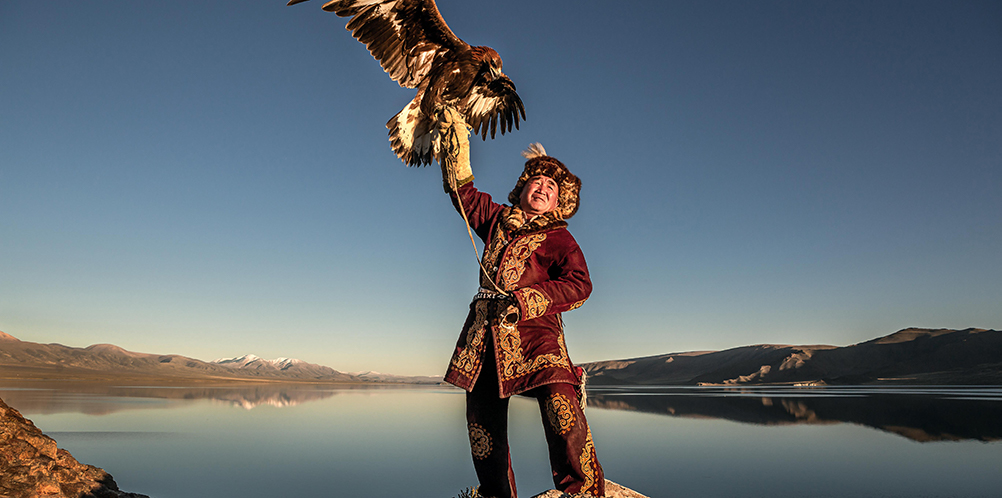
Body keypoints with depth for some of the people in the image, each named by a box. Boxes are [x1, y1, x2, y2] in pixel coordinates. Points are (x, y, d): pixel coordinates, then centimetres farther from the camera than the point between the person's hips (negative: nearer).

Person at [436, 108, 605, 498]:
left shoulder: (559, 238, 8)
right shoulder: (497, 219, 20)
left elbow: (579, 284, -6)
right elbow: (461, 189, 29)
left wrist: (522, 301, -16)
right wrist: (456, 138, 22)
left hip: (533, 330, -4)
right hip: (484, 331, 5)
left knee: (560, 407, -25)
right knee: (483, 424, 6)